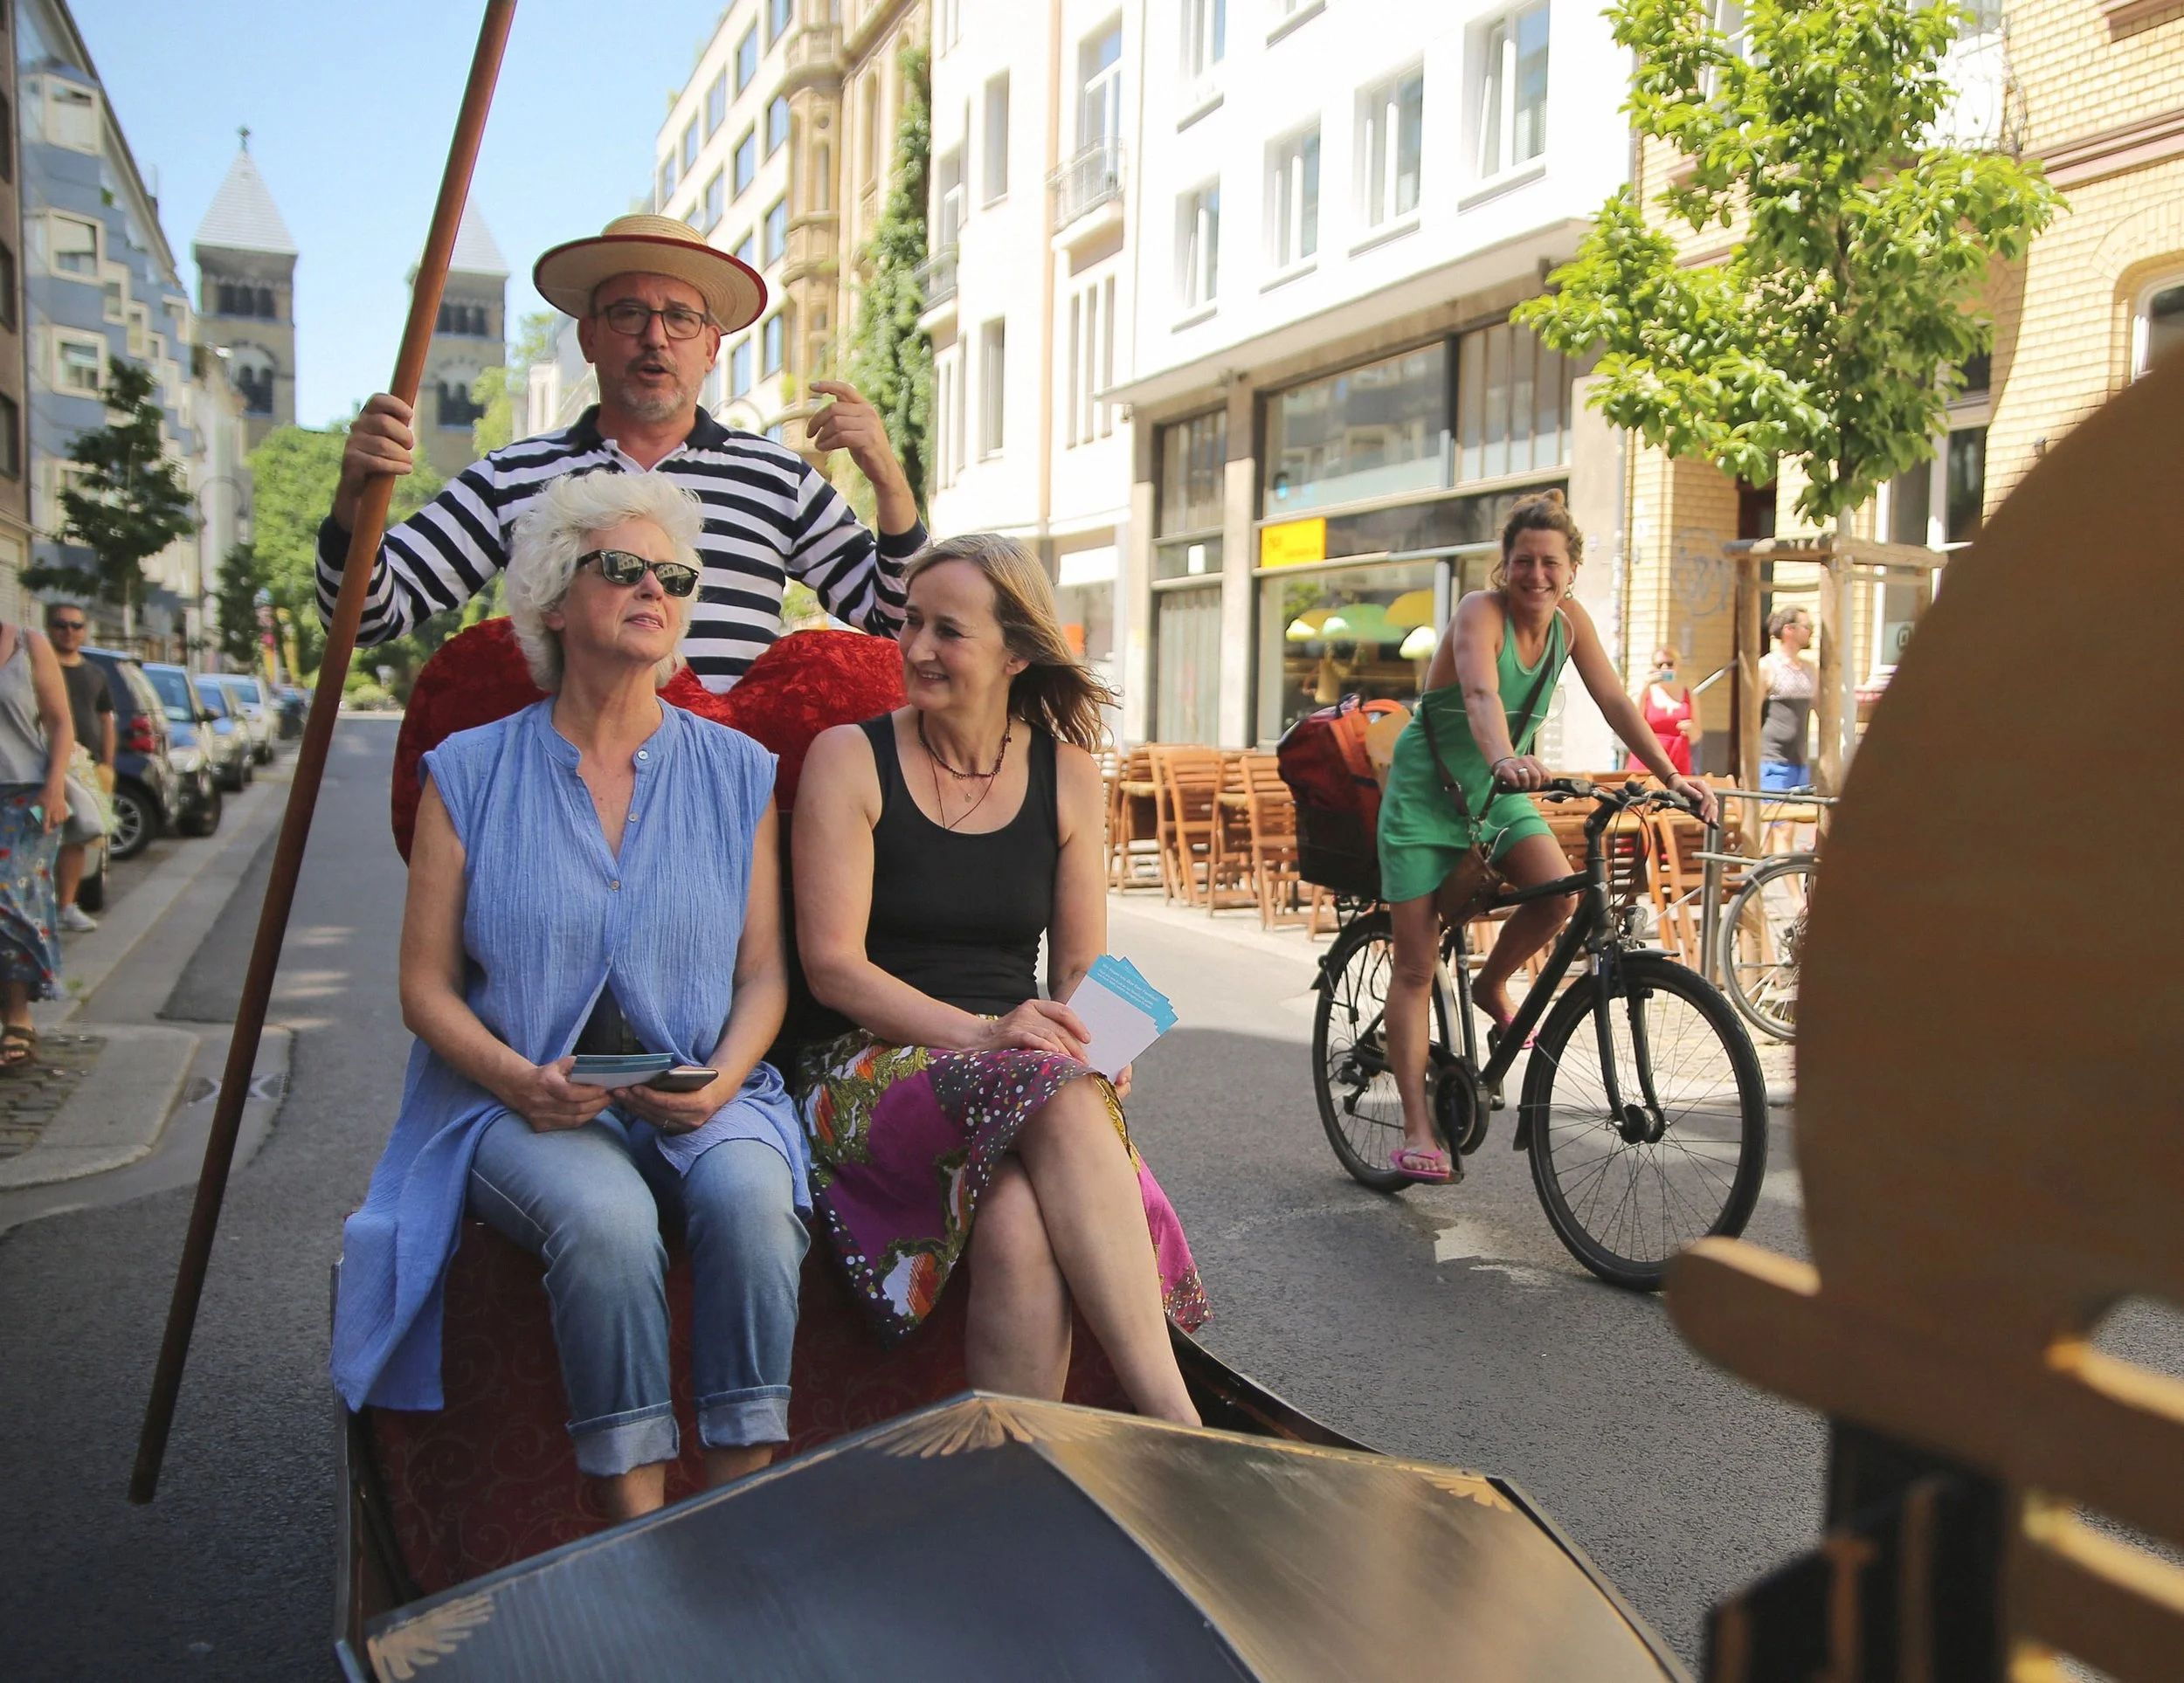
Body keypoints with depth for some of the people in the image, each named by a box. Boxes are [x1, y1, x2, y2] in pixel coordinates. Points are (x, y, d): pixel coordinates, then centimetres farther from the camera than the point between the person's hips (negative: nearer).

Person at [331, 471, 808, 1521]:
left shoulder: (736, 773, 10)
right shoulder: (470, 774, 6)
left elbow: (763, 974, 8)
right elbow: (426, 985, 4)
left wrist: (720, 1082, -11)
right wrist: (518, 1079, -14)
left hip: (700, 1097, 2)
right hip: (521, 1103, -1)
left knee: (749, 1195, -31)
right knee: (603, 1215, -33)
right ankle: (638, 1528, -20)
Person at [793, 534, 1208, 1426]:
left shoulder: (1067, 774, 12)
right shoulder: (849, 758, 2)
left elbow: (1083, 966, 13)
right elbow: (832, 964, -7)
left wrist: (1098, 1042, -11)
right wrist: (981, 1033, -20)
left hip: (1038, 1076, 3)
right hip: (877, 1067, -2)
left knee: (1019, 1228, -36)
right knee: (1058, 1098, -37)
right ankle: (1176, 1426, -36)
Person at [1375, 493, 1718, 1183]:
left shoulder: (1569, 618, -4)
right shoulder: (1480, 611, -21)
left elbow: (1614, 701, -4)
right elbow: (1481, 693, -39)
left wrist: (1671, 776, -14)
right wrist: (1505, 760, -58)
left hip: (1498, 792, 5)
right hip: (1428, 789, -5)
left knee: (1558, 892, -24)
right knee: (1416, 967, -5)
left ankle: (1492, 984, 8)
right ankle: (1417, 1130, 1)